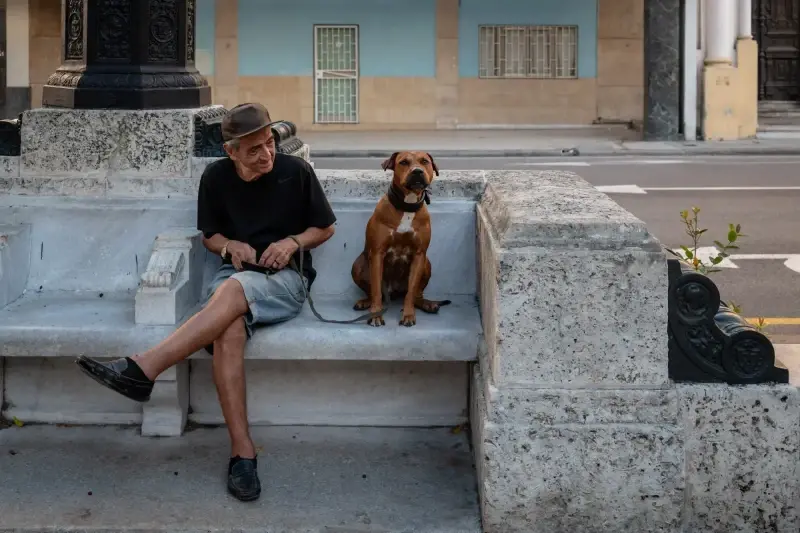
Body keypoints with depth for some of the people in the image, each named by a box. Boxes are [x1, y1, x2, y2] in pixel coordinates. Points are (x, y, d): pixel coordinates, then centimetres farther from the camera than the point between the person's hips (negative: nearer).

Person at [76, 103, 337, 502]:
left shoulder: (296, 172, -1)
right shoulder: (216, 177, 4)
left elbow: (325, 228, 10)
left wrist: (293, 241, -9)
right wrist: (231, 245, -5)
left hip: (286, 278, -2)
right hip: (238, 273, 2)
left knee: (233, 290, -39)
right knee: (227, 330, -36)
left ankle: (142, 369, -45)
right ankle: (242, 452, -40)